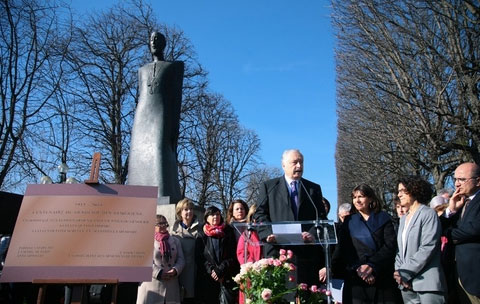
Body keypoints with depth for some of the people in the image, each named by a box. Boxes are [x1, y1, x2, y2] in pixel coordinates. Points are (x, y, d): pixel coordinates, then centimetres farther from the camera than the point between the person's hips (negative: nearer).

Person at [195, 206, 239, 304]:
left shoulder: (228, 232, 9)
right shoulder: (202, 234, 10)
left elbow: (233, 255, 3)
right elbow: (198, 257, 4)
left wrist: (220, 270, -9)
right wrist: (211, 270, -10)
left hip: (227, 278, 0)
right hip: (208, 278, 1)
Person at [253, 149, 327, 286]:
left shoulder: (314, 188, 17)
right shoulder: (268, 186, 12)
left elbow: (321, 216, 11)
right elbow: (260, 214, 5)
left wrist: (313, 233, -9)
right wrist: (269, 233, -12)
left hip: (306, 253, 2)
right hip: (277, 251, -2)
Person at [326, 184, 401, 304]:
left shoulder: (383, 218, 8)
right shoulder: (349, 222, 10)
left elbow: (390, 245, -3)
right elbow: (342, 249, 1)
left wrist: (371, 265, -14)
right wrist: (358, 269, -14)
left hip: (383, 278, 0)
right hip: (356, 279, 1)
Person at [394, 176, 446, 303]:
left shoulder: (428, 214, -6)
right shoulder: (403, 219, 17)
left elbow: (428, 248, -15)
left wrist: (405, 273, -15)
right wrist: (398, 272, -2)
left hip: (426, 283, -6)